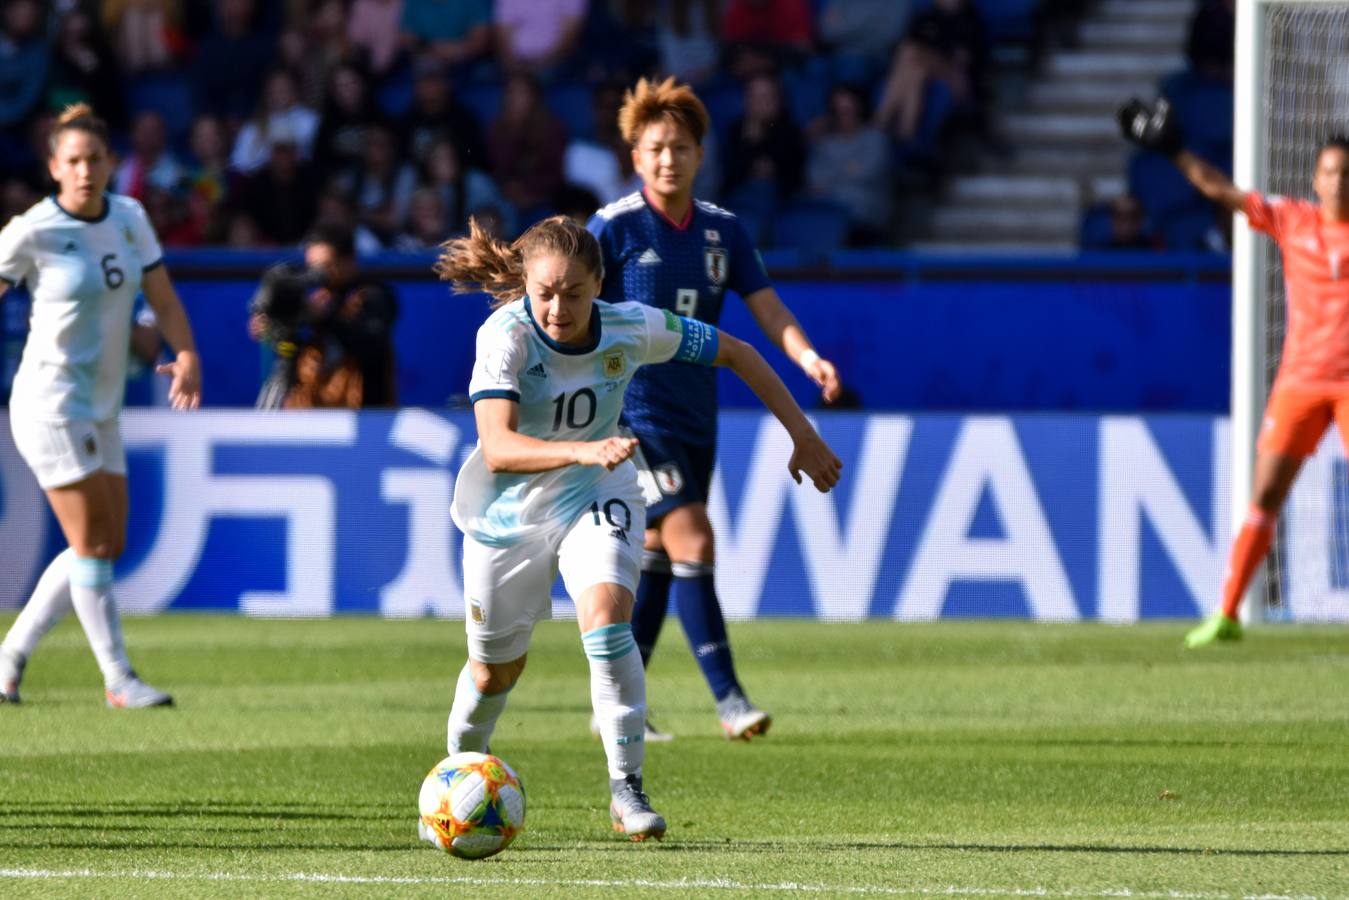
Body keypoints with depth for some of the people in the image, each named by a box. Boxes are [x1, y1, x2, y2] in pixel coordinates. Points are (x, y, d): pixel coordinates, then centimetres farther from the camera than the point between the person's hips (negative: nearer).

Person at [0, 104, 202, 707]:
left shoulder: (129, 219, 4)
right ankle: (118, 680, -3)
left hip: (101, 409, 7)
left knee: (107, 546, 8)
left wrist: (187, 354, -9)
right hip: (50, 404, -7)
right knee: (93, 544, -9)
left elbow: (162, 296, 8)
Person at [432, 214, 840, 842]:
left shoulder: (631, 329, -21)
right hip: (509, 509, -1)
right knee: (495, 670, 13)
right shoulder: (505, 337, -30)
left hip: (595, 498, 1)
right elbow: (498, 449, -42)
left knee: (605, 617, -27)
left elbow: (736, 353, -5)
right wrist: (583, 450, -58)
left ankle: (626, 786, -18)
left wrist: (802, 435, -4)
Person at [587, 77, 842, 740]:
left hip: (696, 416, 6)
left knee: (657, 555, 12)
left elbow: (769, 312, 6)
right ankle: (728, 698, -17)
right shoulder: (614, 227, -8)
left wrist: (809, 358, -12)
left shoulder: (723, 231, 7)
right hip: (634, 408, -6)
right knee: (693, 541, -17)